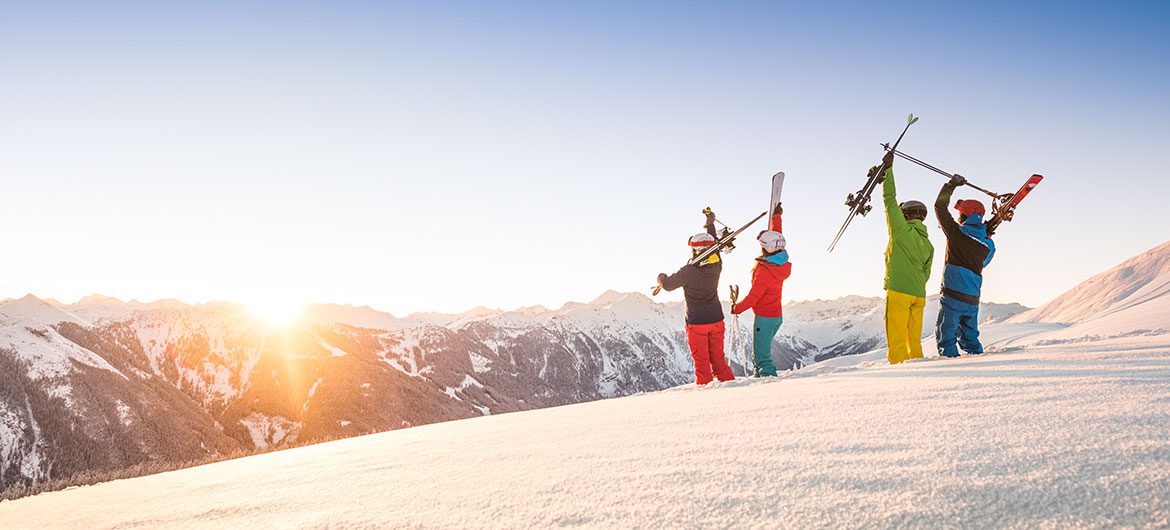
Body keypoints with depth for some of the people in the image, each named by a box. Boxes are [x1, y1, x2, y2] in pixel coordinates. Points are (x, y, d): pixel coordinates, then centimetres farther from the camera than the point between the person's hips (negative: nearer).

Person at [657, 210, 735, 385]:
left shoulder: (689, 271, -21)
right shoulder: (716, 266, -7)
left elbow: (668, 285, -8)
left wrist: (661, 278, 16)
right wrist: (711, 224, 25)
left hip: (696, 323, -5)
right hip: (716, 320, 5)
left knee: (702, 362, 5)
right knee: (718, 358, 16)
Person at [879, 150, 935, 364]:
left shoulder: (902, 230, -3)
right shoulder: (928, 245, 15)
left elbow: (890, 200, 0)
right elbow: (926, 274, 18)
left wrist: (888, 171, 6)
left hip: (898, 291, -7)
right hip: (919, 295, 7)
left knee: (896, 338, -6)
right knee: (914, 340, 11)